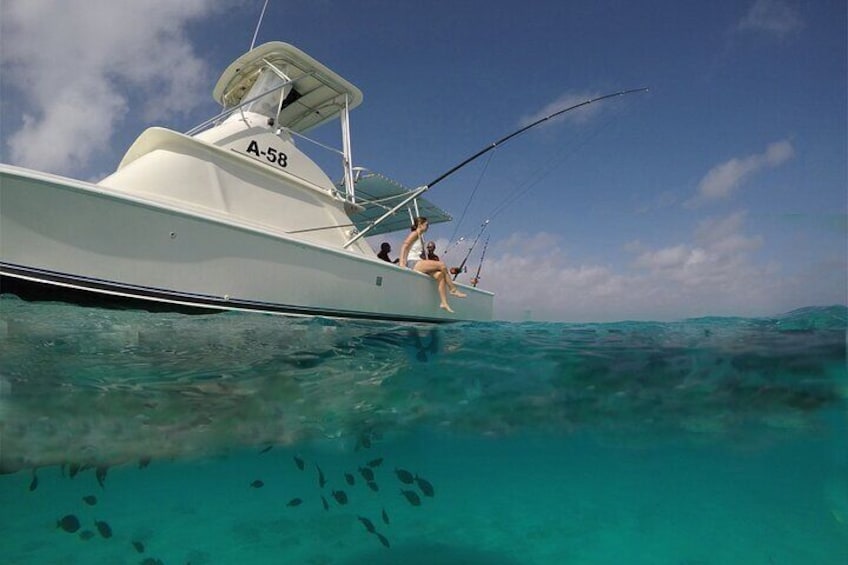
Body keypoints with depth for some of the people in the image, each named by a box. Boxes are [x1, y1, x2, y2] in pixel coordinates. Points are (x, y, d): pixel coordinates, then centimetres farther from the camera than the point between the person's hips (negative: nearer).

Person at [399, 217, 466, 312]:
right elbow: (404, 246, -13)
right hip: (413, 263, -8)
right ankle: (453, 289, -2)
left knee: (440, 275, -11)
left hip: (418, 264, 8)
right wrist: (402, 262, -23)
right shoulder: (415, 233, -1)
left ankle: (444, 303, -16)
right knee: (442, 265, -15)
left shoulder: (420, 236, 25)